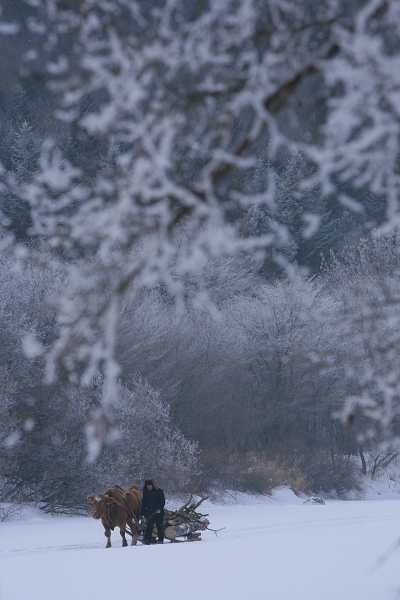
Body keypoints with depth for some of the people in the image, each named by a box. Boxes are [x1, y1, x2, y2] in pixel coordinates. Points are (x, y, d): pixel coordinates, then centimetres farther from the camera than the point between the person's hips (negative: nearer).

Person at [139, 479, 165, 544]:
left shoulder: (159, 491, -2)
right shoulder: (145, 492, 10)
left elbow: (162, 502, -4)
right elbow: (143, 503, 14)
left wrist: (159, 509, -19)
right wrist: (142, 513, 9)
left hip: (158, 512, -3)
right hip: (149, 513, 3)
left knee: (160, 526, 3)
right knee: (148, 527, -2)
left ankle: (160, 539, 11)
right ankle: (147, 539, -3)